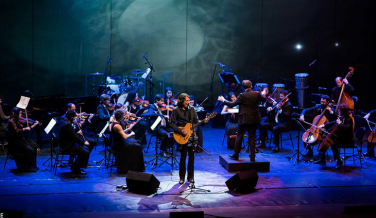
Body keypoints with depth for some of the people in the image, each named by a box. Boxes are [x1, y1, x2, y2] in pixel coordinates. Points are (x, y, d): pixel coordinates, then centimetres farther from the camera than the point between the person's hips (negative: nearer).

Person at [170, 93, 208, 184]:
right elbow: (171, 123, -5)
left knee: (191, 156, 4)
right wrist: (180, 131, -15)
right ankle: (182, 178, 7)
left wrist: (203, 121, -9)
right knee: (183, 157, -4)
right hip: (182, 136, -4)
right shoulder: (176, 110, -3)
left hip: (191, 135, 4)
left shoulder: (191, 109, 9)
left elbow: (196, 121, 11)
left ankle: (190, 177, 14)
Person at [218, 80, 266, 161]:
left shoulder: (242, 96, -16)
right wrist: (261, 94, 33)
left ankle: (236, 155, 16)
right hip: (254, 119, 4)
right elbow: (264, 99, 14)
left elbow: (232, 104, -16)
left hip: (244, 119, -4)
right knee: (252, 137, 10)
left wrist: (223, 100, -3)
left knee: (239, 137, 9)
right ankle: (252, 156, 11)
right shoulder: (257, 94, -5)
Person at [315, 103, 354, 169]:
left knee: (333, 144, -34)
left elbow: (346, 128, -32)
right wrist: (324, 125, 6)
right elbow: (333, 123, 18)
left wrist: (339, 123, -20)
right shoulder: (341, 118, 10)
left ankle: (339, 161, -18)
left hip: (347, 141, -9)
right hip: (339, 138, 9)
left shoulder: (349, 119, -15)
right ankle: (322, 160, 15)